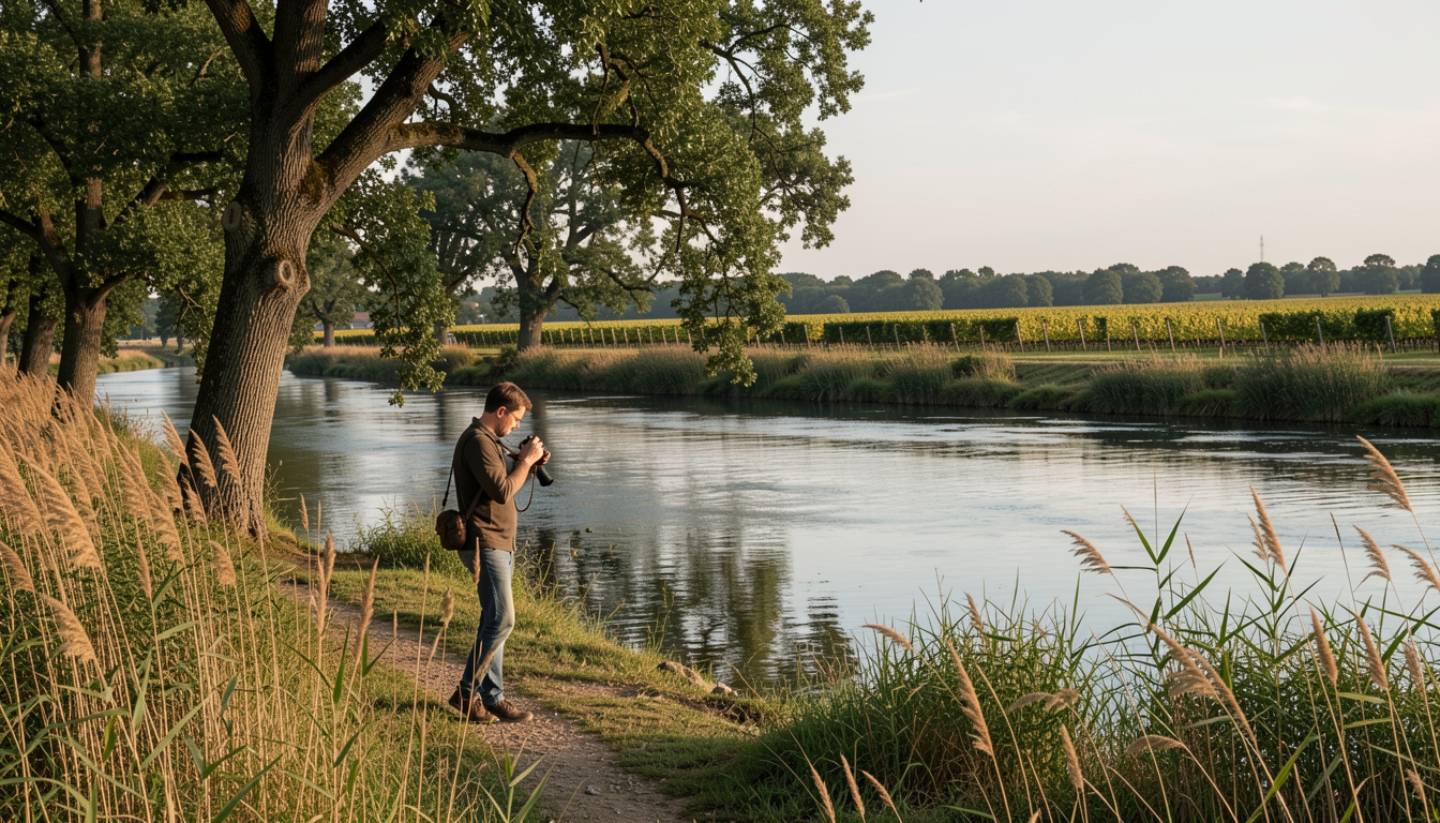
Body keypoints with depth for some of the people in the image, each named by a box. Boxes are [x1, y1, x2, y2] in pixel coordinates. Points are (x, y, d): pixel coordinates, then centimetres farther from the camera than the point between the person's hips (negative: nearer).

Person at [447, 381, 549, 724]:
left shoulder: (489, 440, 19)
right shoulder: (477, 442, -15)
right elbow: (502, 491, -23)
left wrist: (526, 462, 11)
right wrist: (526, 460, -12)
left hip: (500, 544, 11)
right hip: (485, 544, -11)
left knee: (495, 621, 9)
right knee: (501, 619, -13)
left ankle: (492, 696, 12)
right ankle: (466, 693, -7)